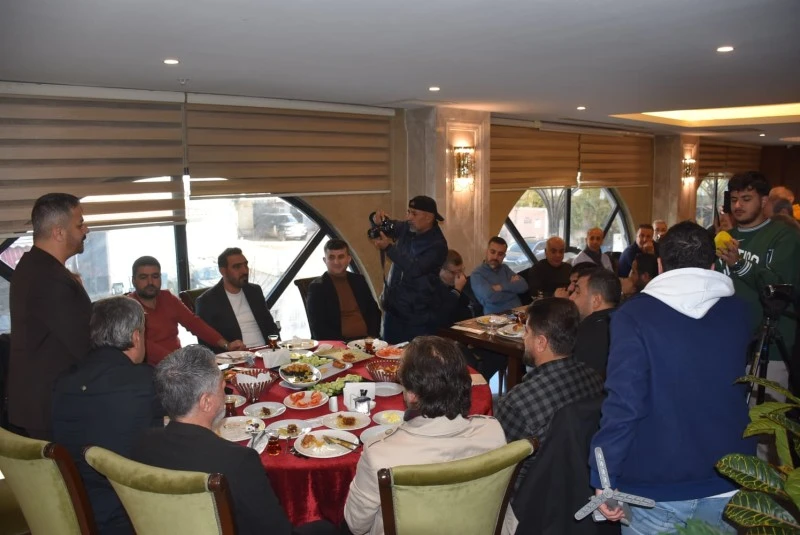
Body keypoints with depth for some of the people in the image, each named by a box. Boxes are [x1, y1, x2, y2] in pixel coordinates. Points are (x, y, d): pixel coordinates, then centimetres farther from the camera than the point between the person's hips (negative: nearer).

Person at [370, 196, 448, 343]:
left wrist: (388, 247, -27)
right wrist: (377, 217, -7)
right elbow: (388, 225, 18)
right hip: (393, 307, 7)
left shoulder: (437, 245, -16)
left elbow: (415, 268, -27)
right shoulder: (407, 229, 4)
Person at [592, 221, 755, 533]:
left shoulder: (633, 315, -13)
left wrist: (603, 477, -15)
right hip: (728, 484, 4)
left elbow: (624, 402, -21)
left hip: (656, 484, -3)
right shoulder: (738, 313, 2)